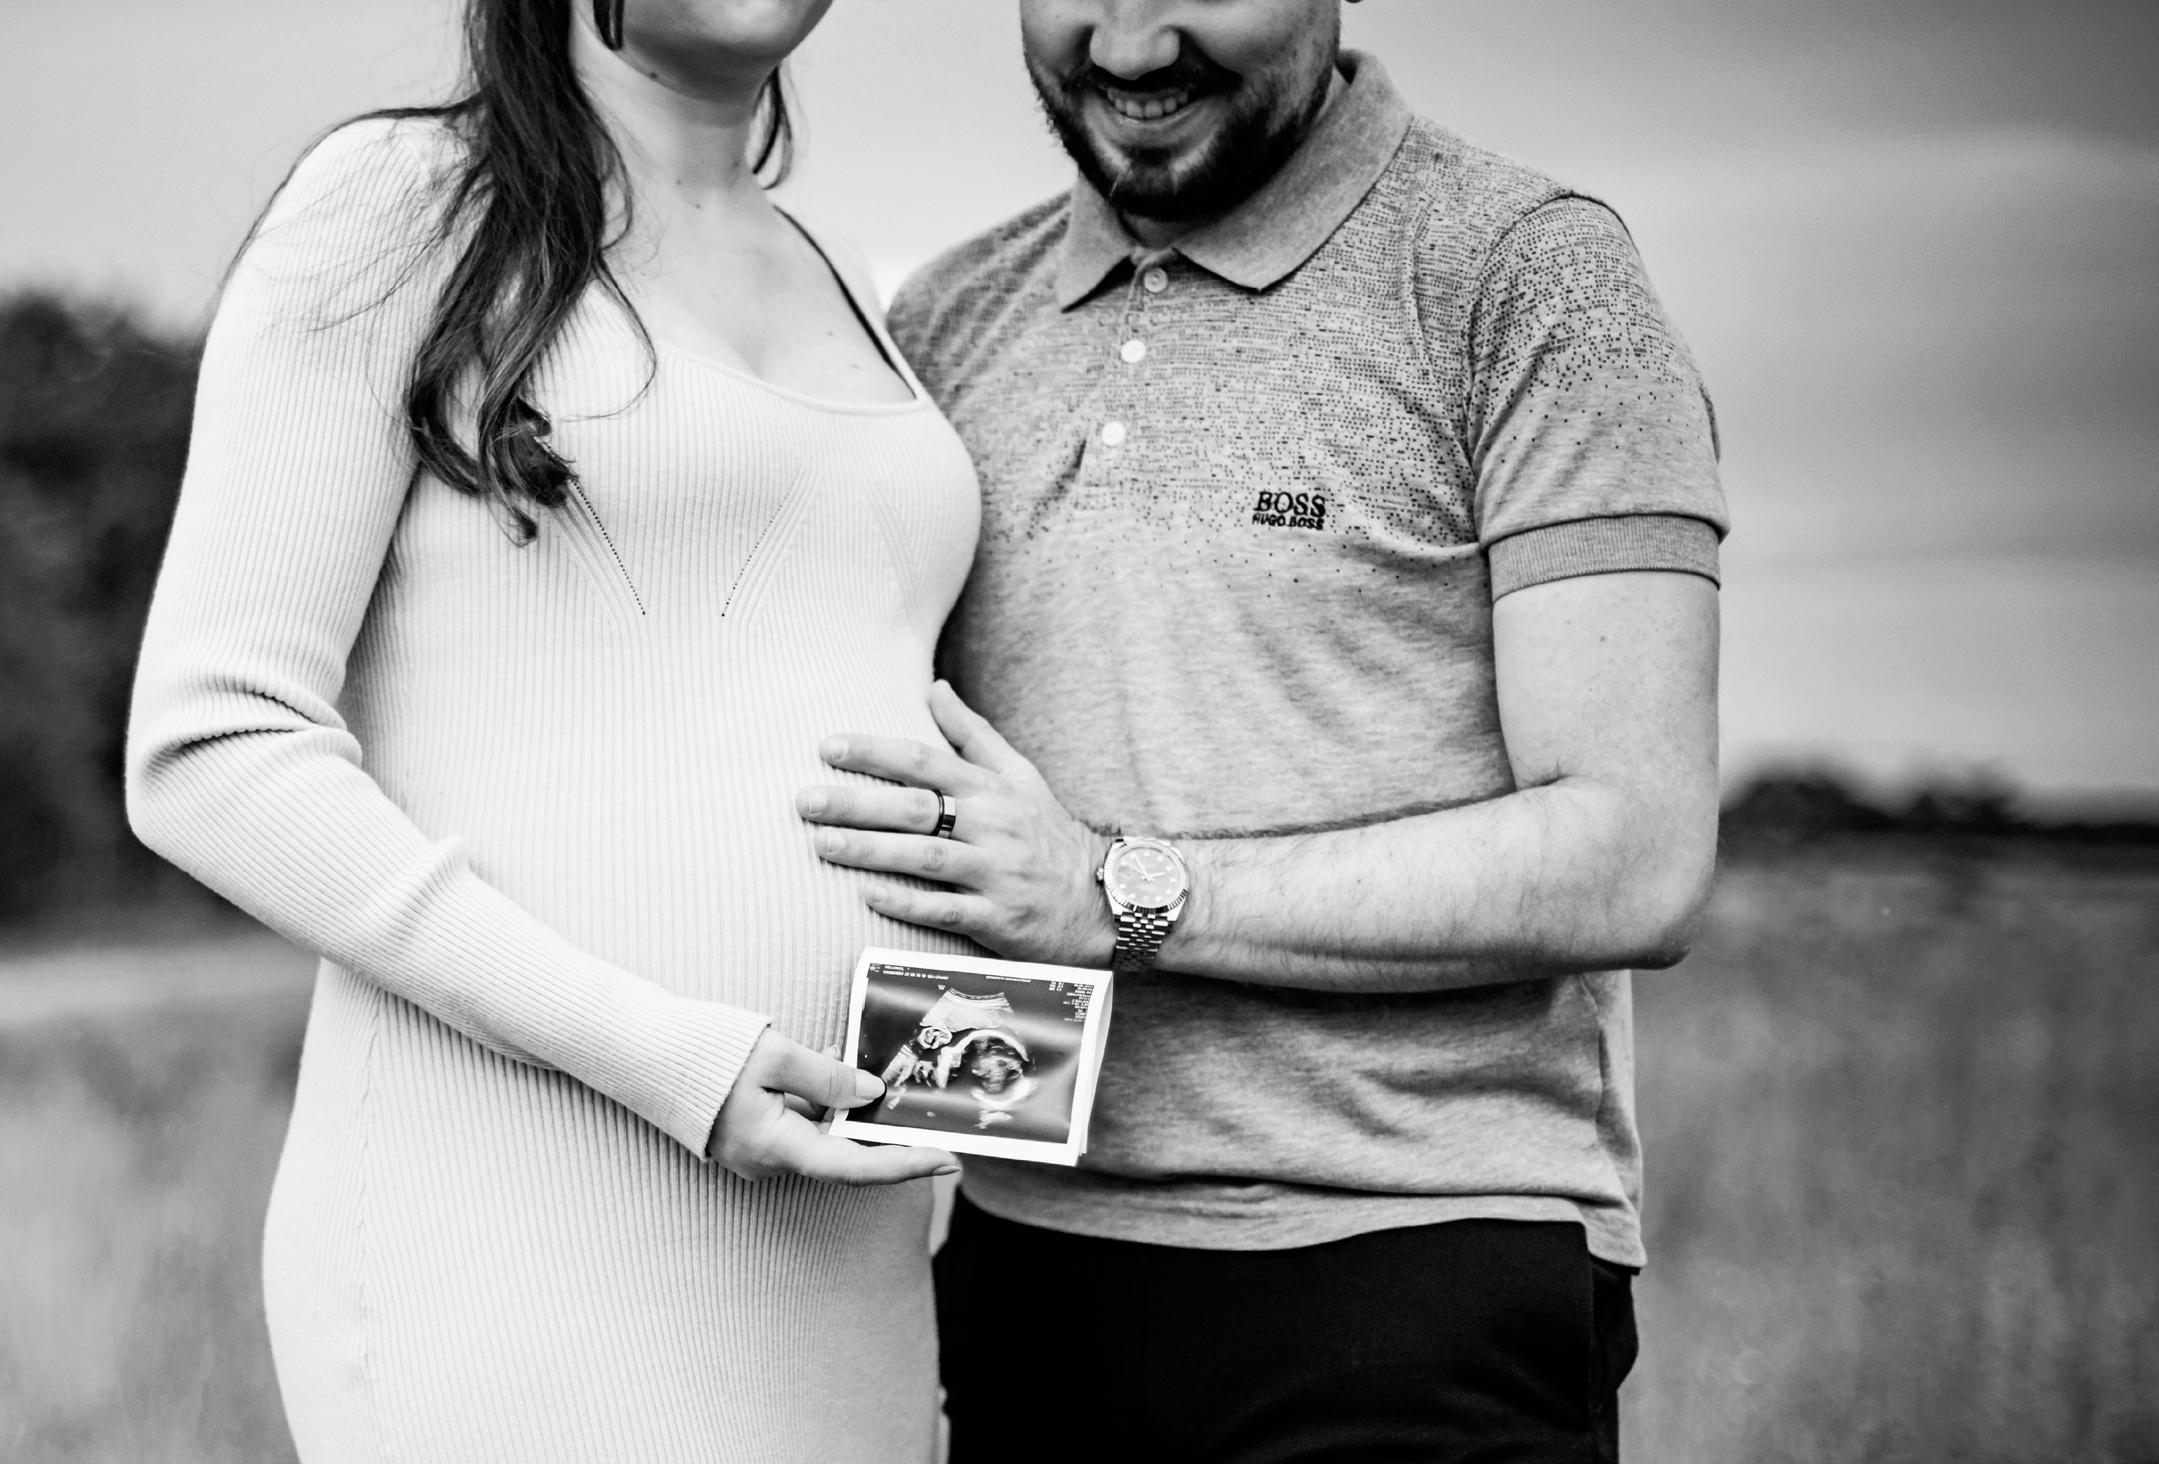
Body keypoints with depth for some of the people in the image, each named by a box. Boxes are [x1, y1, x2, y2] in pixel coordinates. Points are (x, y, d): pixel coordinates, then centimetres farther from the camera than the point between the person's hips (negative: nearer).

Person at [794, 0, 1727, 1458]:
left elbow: (1636, 861, -12)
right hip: (1014, 1263, 5)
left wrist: (1127, 894, -16)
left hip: (1415, 1289, -4)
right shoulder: (949, 320, 11)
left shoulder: (1526, 273, -5)